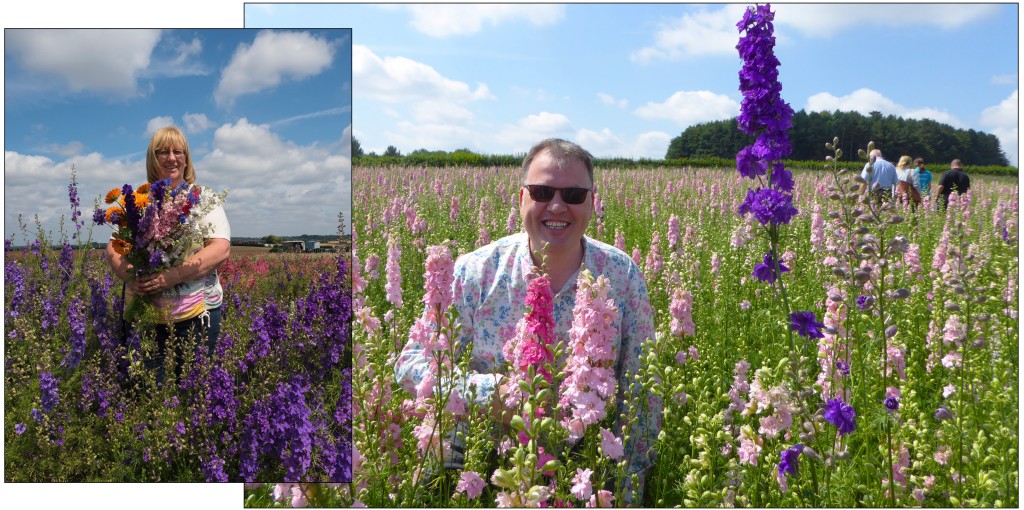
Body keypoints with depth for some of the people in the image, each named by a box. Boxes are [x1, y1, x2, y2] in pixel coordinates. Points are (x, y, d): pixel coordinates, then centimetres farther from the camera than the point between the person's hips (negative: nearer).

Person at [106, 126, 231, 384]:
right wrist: (128, 274, -15)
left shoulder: (203, 198, 3)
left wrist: (174, 275, -22)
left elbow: (221, 250, -9)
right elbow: (113, 249, 9)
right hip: (145, 314, 2)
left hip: (196, 313, -2)